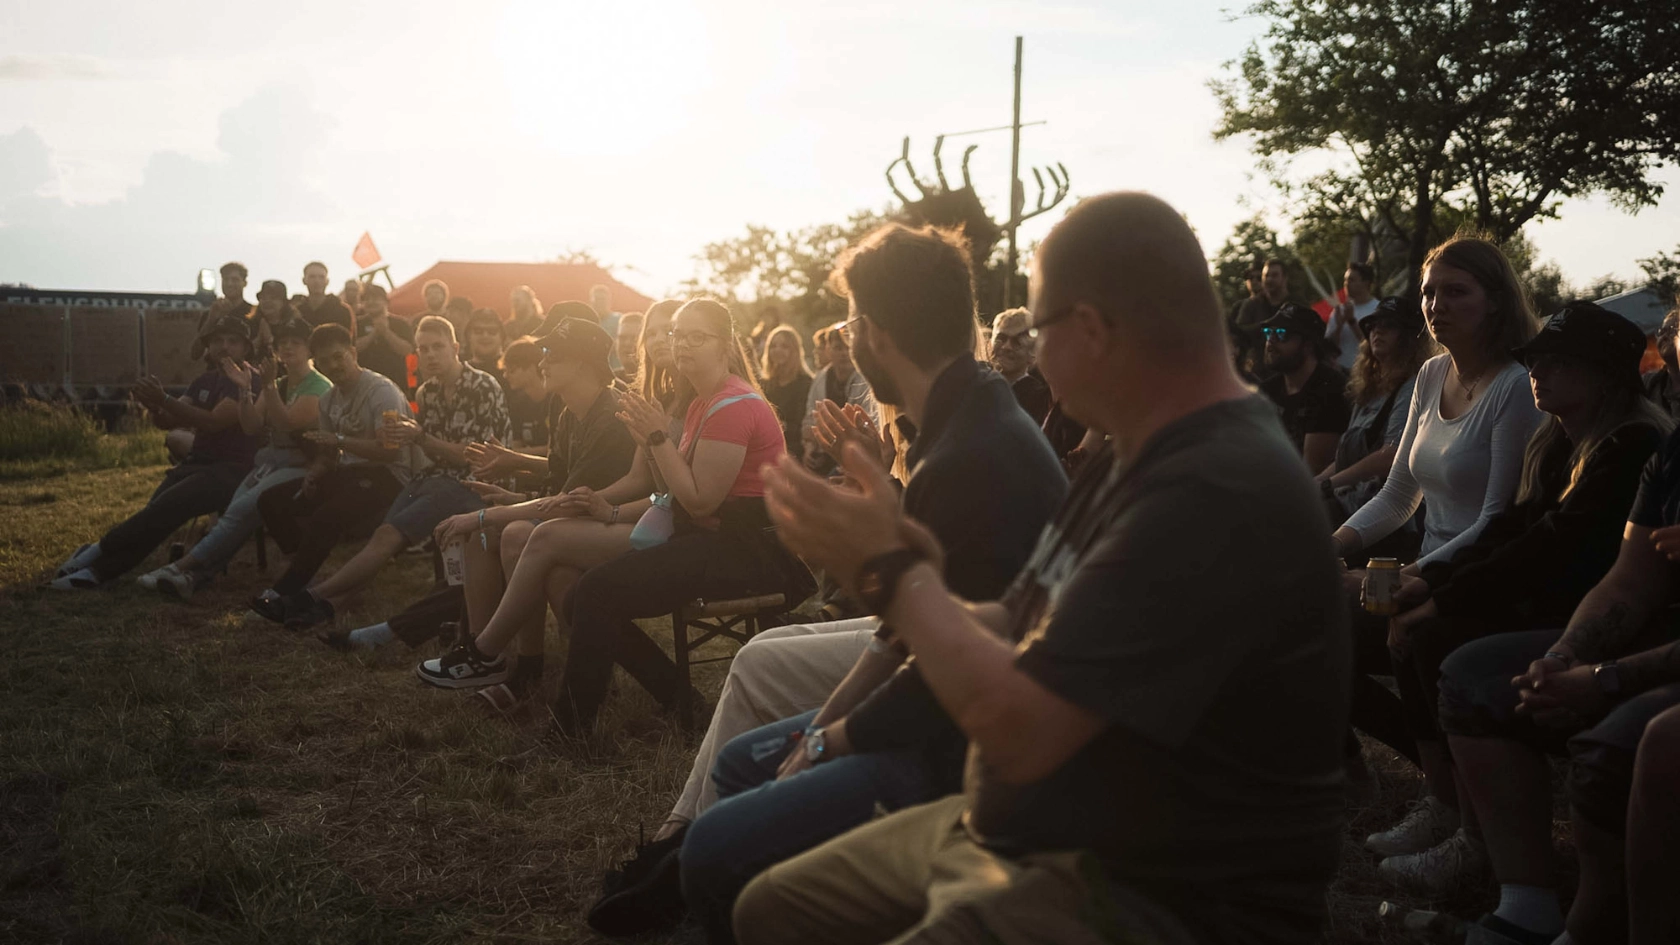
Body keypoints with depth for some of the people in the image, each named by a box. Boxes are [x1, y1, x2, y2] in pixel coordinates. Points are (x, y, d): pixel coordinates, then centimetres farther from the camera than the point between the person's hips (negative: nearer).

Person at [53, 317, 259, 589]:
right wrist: (153, 407, -13)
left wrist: (164, 400, -26)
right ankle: (98, 569, -27)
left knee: (167, 505, -28)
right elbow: (167, 421, 11)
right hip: (197, 462, 7)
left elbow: (214, 422, -20)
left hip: (231, 470, -7)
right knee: (154, 509, -19)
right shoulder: (205, 381, 16)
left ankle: (98, 552, -21)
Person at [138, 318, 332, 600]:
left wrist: (268, 386, -22)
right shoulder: (277, 385, 20)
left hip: (299, 467, -7)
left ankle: (185, 566, -29)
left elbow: (288, 424, -15)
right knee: (230, 511, -21)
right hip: (268, 462, 7)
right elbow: (252, 427, 10)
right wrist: (245, 390, -3)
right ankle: (193, 576, -37)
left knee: (241, 510, -27)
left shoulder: (319, 387, -2)